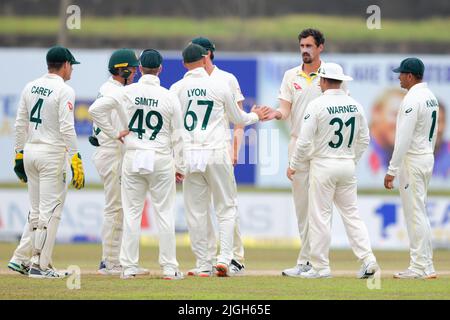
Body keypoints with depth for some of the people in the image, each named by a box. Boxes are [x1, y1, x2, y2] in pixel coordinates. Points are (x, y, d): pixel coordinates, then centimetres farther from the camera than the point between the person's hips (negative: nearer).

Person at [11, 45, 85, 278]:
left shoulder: (30, 87, 10)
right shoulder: (64, 91, -10)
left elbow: (20, 125, 11)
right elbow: (67, 128, -17)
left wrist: (20, 155, 16)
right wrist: (76, 160, -16)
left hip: (30, 152, 7)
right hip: (52, 154, -7)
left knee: (36, 210, 14)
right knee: (50, 211, -4)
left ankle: (22, 257, 11)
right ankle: (40, 265, -6)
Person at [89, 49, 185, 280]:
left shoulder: (127, 93, -3)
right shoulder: (169, 97, -3)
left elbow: (95, 109, -8)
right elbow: (178, 136, 0)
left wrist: (113, 133, 1)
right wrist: (180, 167, 8)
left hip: (132, 157, 1)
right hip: (161, 159, -1)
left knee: (132, 213, 6)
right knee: (165, 213, 4)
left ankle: (129, 267, 5)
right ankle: (169, 268, 3)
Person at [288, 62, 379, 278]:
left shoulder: (317, 105, -11)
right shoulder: (355, 106, 4)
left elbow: (304, 141, -12)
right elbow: (364, 139, 10)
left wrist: (294, 165, 0)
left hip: (323, 166, -5)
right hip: (347, 167, 5)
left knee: (320, 216, 0)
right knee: (351, 214, 9)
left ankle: (320, 267, 2)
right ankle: (367, 259, -2)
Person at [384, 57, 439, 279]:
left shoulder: (412, 99, -18)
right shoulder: (431, 97, 12)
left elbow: (403, 139, -22)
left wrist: (392, 170, -20)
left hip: (412, 161, -10)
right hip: (427, 159, 10)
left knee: (415, 214, -6)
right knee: (420, 213, 14)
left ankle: (420, 267, -6)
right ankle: (425, 266, 16)